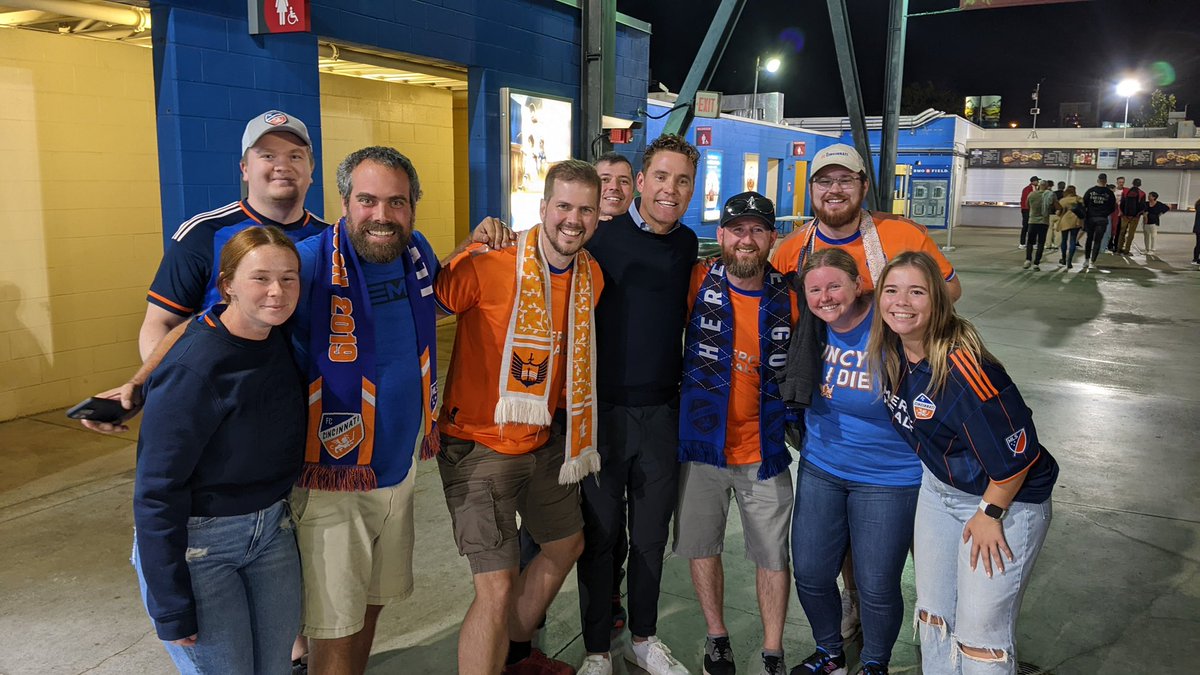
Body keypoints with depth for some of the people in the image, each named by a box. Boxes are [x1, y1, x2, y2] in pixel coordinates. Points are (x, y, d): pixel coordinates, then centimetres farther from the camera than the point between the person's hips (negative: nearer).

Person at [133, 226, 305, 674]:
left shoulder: (281, 342, -4)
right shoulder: (192, 369, -23)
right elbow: (157, 492, -19)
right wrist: (171, 610, -17)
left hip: (272, 531, 6)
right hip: (194, 543, -6)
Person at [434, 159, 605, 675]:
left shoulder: (592, 275, 1)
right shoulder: (489, 264, -21)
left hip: (542, 440, 8)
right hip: (479, 444, -8)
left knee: (567, 544, 24)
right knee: (498, 587, -10)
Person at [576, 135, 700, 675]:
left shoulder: (687, 244, 8)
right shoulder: (602, 235, -8)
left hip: (662, 412, 4)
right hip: (604, 408, -4)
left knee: (651, 535, 15)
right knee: (599, 534, 7)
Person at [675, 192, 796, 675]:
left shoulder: (788, 298, -3)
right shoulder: (699, 283, -8)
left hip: (764, 451, 1)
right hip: (702, 443, 0)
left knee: (773, 555, 9)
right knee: (702, 547, 13)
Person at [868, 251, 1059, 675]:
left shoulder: (963, 366, -32)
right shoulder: (889, 354, -8)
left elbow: (1016, 450, -26)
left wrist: (990, 514, -15)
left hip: (1007, 498, -7)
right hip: (938, 488, 7)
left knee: (981, 635, 1)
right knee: (933, 612, 19)